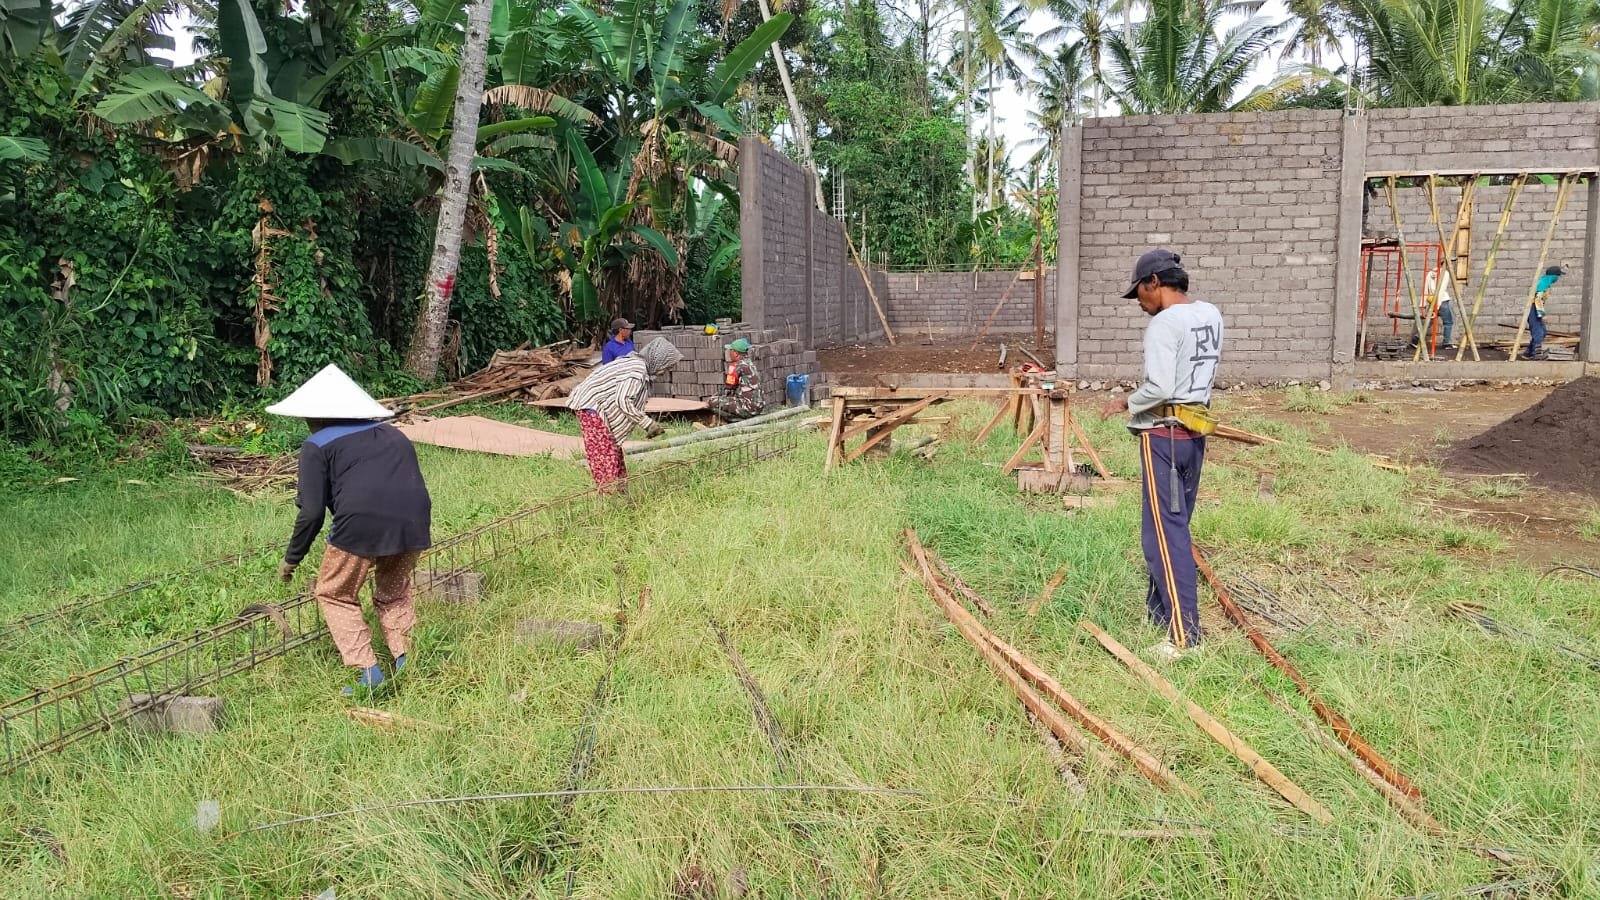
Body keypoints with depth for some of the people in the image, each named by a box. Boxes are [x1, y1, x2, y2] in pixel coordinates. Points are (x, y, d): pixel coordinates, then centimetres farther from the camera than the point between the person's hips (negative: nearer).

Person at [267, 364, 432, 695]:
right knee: (394, 592, 29)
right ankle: (405, 661, 21)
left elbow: (312, 513, 3)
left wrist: (291, 559, 16)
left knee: (336, 595, 17)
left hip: (361, 525, -5)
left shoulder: (317, 446, 11)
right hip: (414, 523, 5)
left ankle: (367, 671, 8)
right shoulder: (392, 435, 28)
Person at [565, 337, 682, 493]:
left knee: (614, 450, 14)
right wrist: (646, 422, -22)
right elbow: (622, 401, -27)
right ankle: (609, 495, -8)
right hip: (591, 406, -10)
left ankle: (621, 491, 19)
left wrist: (648, 423, 9)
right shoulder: (638, 370, -20)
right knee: (605, 452, -9)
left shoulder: (639, 366, 11)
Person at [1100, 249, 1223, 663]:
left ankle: (1184, 633, -7)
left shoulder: (1163, 324, -18)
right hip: (1196, 432, 9)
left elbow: (1159, 387, -24)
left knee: (1165, 531, -6)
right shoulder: (1211, 315, 8)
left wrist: (1127, 403, -9)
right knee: (1172, 526, 17)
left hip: (1165, 435, -9)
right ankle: (1160, 610, 28)